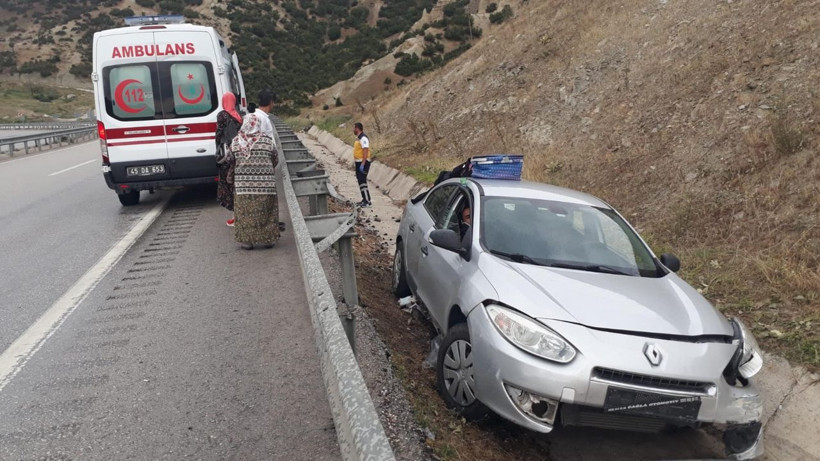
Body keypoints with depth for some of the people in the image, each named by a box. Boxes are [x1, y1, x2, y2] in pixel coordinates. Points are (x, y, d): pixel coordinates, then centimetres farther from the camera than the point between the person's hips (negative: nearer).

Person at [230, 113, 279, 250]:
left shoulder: (235, 142, 1)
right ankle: (268, 239, 13)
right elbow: (275, 159, 7)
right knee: (266, 211, 8)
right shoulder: (267, 141, -2)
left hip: (242, 184, 1)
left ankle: (247, 240, 12)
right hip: (265, 183, -1)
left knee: (245, 211, 8)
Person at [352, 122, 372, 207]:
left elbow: (365, 151, -23)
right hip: (359, 162, 10)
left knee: (362, 181, -12)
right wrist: (355, 161, 18)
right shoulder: (358, 138, 14)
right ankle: (364, 199, 20)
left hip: (363, 163, -10)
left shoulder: (363, 138, -16)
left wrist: (362, 164, -27)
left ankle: (367, 201, -10)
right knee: (360, 181, 13)